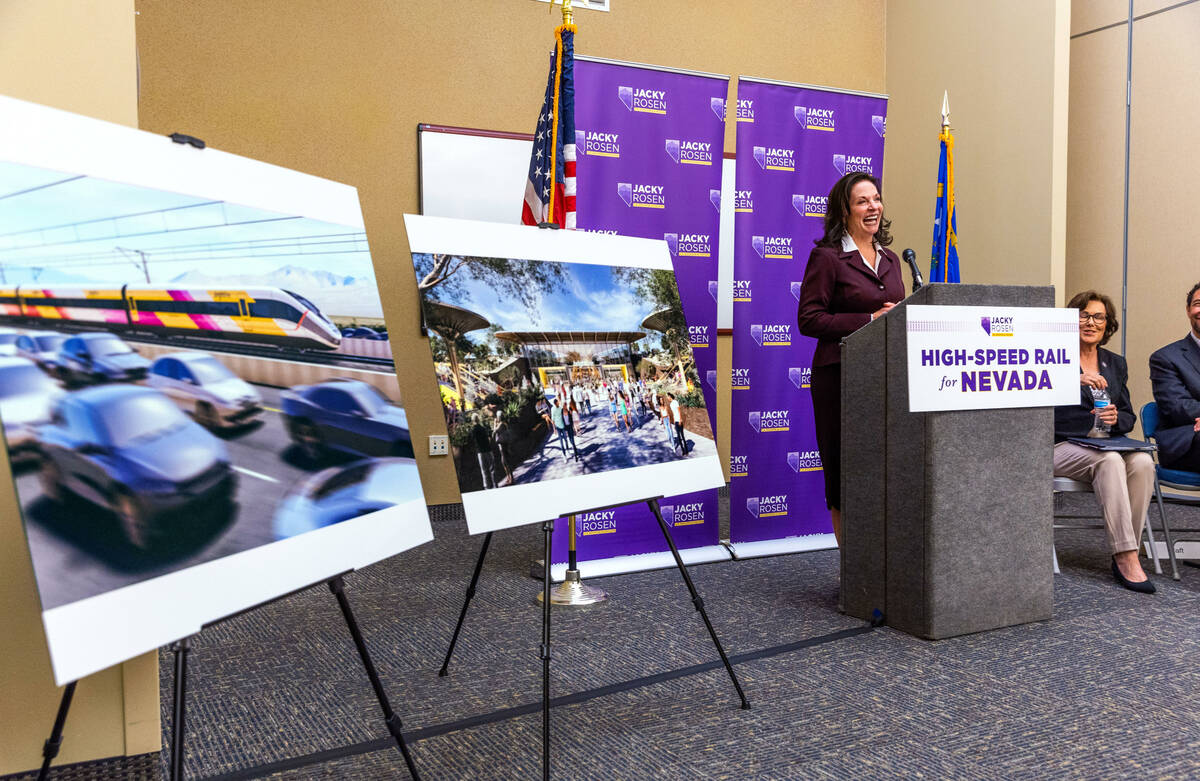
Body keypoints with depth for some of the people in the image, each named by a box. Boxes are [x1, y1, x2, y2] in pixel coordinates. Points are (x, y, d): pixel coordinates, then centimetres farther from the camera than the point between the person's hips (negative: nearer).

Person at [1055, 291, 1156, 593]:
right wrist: (1074, 379, -34)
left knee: (1143, 462, -27)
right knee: (1110, 461, -33)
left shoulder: (1116, 364, 17)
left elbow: (1129, 417, 17)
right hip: (1061, 448, -5)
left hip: (1107, 443, 5)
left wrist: (1115, 418, -8)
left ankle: (1125, 554, -21)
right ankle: (1127, 559, -32)